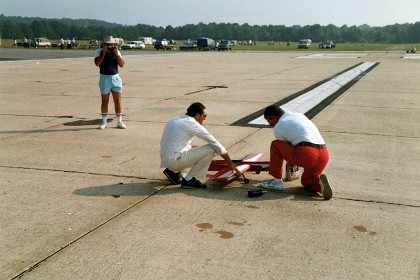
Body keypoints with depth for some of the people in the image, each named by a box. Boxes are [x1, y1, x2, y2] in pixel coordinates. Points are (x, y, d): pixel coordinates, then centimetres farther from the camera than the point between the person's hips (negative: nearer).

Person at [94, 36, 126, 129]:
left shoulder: (116, 51, 5)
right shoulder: (99, 51, -1)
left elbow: (122, 64, -4)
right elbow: (97, 63, -16)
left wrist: (116, 53, -13)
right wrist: (103, 52, -20)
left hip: (116, 78, 2)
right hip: (104, 78, -2)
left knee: (118, 101, 3)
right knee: (105, 101, 5)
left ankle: (119, 122, 10)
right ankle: (104, 121, 15)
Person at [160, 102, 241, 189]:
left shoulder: (175, 119, 14)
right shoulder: (193, 125, -9)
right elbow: (216, 144, -4)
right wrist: (230, 163, 3)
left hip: (165, 160, 9)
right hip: (175, 160, -9)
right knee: (211, 149, -9)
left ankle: (173, 172, 15)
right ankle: (189, 180, -5)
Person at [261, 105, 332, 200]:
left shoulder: (277, 127, 9)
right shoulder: (300, 115, 28)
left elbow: (284, 149, 19)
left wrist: (290, 162, 39)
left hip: (306, 154, -7)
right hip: (324, 155, 7)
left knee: (275, 145, 13)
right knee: (306, 182, 30)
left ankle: (277, 181, 15)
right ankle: (319, 182, -3)